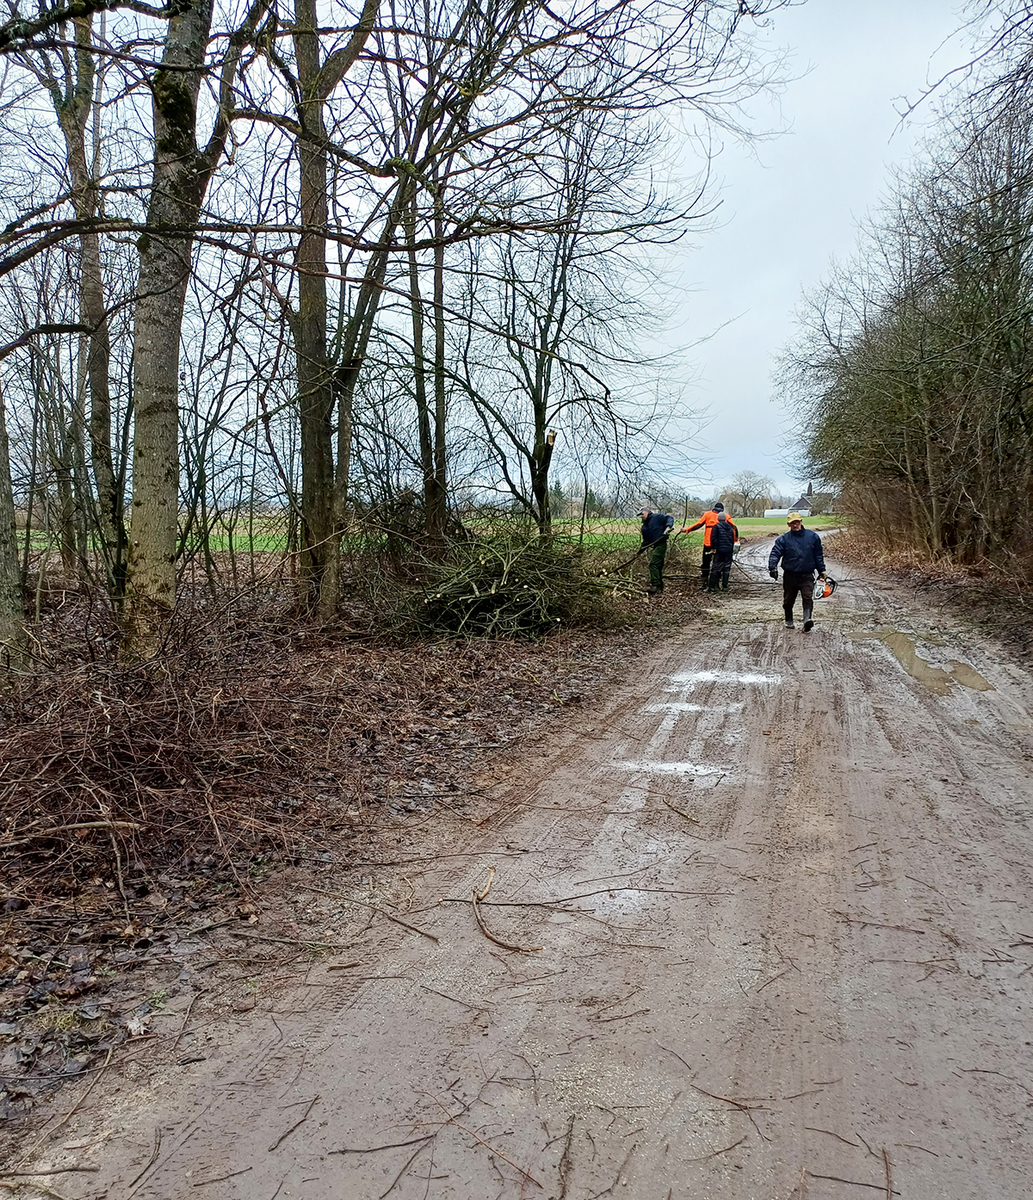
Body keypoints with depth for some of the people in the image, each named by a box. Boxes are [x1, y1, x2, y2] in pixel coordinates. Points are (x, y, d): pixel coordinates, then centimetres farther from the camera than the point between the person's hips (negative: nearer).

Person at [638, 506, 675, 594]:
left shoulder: (657, 517, -3)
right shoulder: (644, 526, 20)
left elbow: (670, 518, -8)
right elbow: (646, 540, 22)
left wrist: (668, 526, -26)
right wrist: (642, 548, 8)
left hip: (661, 545, -9)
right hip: (652, 547, 9)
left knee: (653, 564, -18)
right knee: (657, 567, 12)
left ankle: (655, 586, -22)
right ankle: (660, 587, 18)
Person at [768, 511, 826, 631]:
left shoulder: (812, 536, 5)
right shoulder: (783, 539, -1)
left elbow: (818, 555, 14)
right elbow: (775, 553, -7)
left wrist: (821, 570, 15)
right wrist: (772, 567, -24)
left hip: (807, 576, 0)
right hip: (790, 575, 0)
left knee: (808, 598, -17)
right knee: (788, 600, 12)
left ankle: (808, 620, -28)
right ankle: (789, 620, 31)